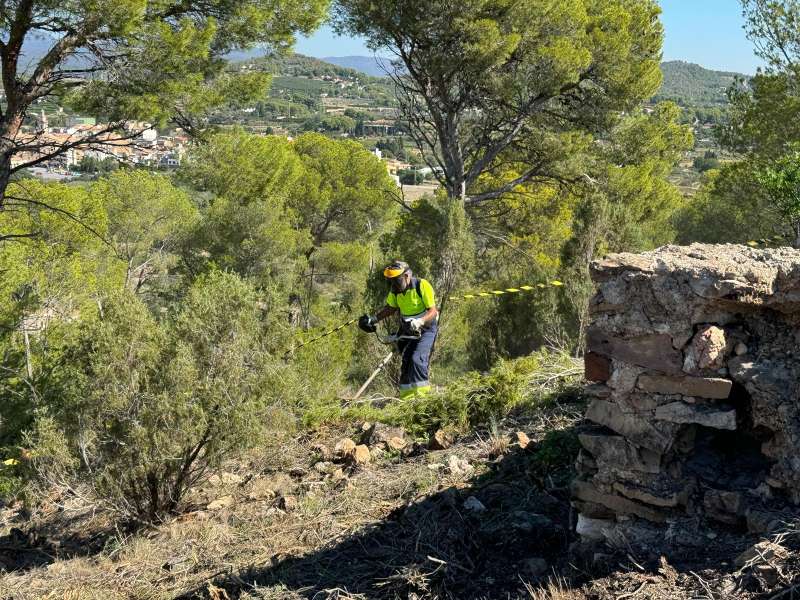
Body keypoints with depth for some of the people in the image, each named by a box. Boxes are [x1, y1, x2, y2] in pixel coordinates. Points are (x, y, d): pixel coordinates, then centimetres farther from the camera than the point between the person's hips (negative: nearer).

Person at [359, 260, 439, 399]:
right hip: (408, 330, 6)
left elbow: (433, 311, -23)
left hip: (426, 328, -6)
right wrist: (374, 318, -2)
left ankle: (420, 391, -21)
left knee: (417, 358, -22)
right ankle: (406, 394, 13)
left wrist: (419, 322, -41)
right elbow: (391, 308, 12)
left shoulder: (423, 286, -22)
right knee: (406, 360, 5)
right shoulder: (396, 290, -3)